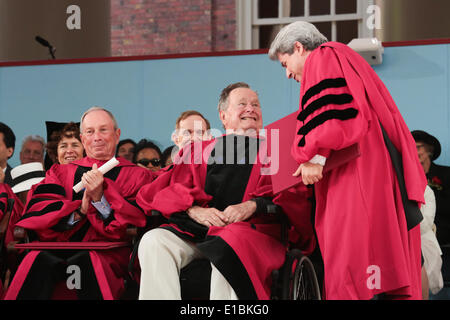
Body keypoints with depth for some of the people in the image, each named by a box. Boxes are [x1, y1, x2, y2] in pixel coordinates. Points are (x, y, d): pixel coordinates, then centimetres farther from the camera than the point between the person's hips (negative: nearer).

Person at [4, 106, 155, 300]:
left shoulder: (138, 176, 16)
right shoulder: (61, 172, 23)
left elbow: (137, 223, 0)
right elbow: (36, 215, 6)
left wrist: (99, 197, -12)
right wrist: (81, 209, -10)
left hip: (107, 253, -2)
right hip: (59, 249, 2)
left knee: (89, 262, -37)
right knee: (38, 259, -33)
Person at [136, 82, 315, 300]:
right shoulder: (198, 151, 25)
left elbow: (294, 195, 5)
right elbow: (167, 190, 14)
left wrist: (253, 205, -13)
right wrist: (193, 210, -8)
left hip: (249, 229, -3)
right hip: (197, 230, 3)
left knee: (228, 249, -38)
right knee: (153, 241, -26)